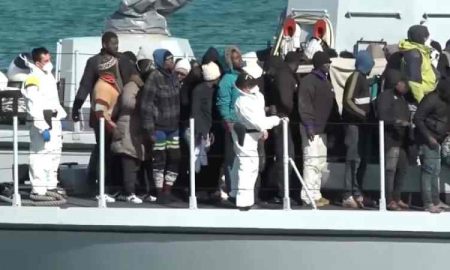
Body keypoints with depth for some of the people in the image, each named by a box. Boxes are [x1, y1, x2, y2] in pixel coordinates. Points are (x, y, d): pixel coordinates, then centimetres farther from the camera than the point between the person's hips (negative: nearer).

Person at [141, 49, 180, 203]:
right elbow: (146, 106, -15)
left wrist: (180, 123, 14)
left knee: (175, 159, 7)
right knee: (159, 160, -1)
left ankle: (167, 191, 18)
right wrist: (148, 130, -18)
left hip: (173, 127, 7)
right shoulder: (154, 79, -14)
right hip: (159, 127, -7)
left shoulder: (172, 77, 8)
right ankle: (160, 193, 6)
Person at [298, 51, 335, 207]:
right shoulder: (309, 81, -12)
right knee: (312, 161, -12)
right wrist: (309, 126, -23)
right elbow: (304, 105, -18)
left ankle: (316, 193, 21)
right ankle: (309, 196, -12)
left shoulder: (325, 82, 17)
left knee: (321, 163, 13)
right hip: (312, 128, -10)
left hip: (323, 128, 10)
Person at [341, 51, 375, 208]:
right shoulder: (356, 77, -11)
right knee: (354, 159, -10)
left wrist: (368, 115, 7)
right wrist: (363, 114, -23)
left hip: (363, 124, 9)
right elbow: (348, 101, -19)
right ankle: (348, 196, -10)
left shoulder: (363, 78, 16)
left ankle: (357, 193, 17)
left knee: (362, 159, 11)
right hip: (355, 124, -9)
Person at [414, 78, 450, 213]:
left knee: (436, 171, 14)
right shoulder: (431, 99, -18)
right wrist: (428, 137, -20)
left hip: (436, 140, 9)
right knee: (429, 170, -10)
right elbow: (418, 119, -19)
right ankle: (428, 203, -10)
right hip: (427, 139, -9)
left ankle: (435, 200, 21)